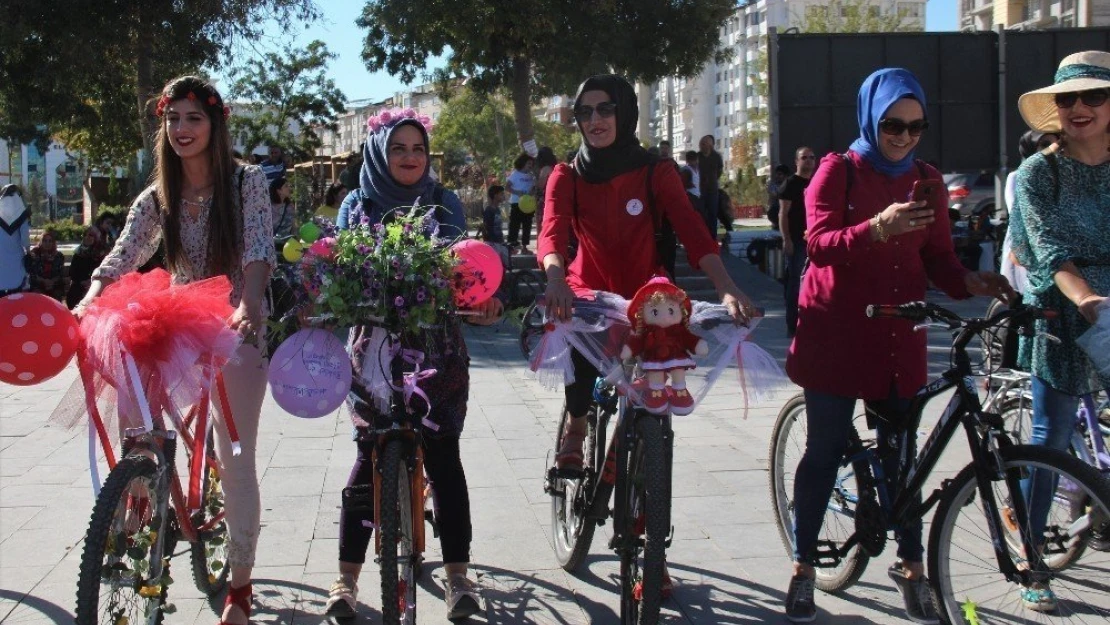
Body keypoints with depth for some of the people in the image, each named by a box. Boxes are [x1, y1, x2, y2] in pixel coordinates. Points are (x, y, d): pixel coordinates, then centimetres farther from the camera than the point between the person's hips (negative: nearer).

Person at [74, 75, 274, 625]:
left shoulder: (247, 183, -4)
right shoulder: (157, 198, 5)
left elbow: (258, 249, -18)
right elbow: (124, 254, -11)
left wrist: (250, 301, -39)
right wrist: (91, 298, -32)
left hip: (238, 332, -4)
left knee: (235, 459, -3)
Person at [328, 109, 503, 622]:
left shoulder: (446, 205, 5)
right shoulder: (357, 206, 5)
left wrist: (481, 305, -21)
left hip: (437, 347, 0)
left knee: (443, 455, 0)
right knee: (370, 457, 1)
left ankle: (458, 574, 8)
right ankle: (347, 576, 11)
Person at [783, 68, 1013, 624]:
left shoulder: (926, 180, 11)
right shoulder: (838, 171, -1)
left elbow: (938, 259, 9)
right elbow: (819, 242, -14)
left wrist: (970, 282, -12)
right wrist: (877, 229, -32)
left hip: (898, 337, 3)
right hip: (836, 335, -3)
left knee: (900, 452, 3)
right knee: (825, 451, 0)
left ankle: (911, 565, 16)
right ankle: (803, 568, 12)